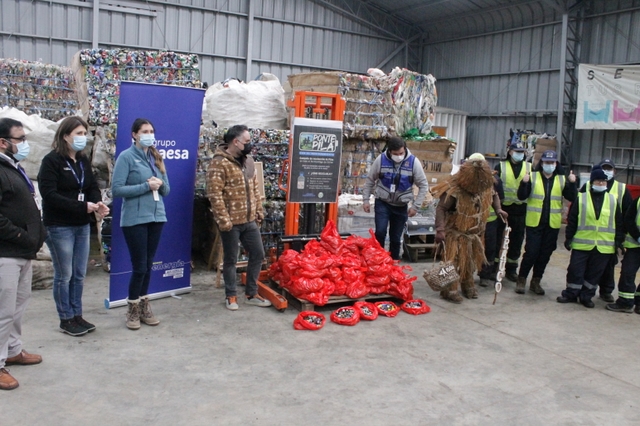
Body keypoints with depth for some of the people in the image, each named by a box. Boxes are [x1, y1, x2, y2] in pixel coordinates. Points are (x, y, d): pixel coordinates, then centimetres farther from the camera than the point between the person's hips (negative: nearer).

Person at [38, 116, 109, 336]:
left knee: (79, 274, 12)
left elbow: (92, 186, 11)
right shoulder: (52, 161, -11)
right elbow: (49, 194, -18)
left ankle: (77, 315, 24)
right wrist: (82, 206, -22)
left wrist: (98, 202, -12)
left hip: (82, 225, 7)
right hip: (59, 227, -7)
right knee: (64, 275, 3)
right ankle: (66, 319, 16)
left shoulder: (83, 161, 11)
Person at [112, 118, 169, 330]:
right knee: (139, 266, -2)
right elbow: (117, 189, -13)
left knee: (148, 265, 12)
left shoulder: (156, 157, 12)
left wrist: (160, 184, -9)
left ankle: (144, 307, 24)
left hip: (156, 217, 6)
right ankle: (133, 310, 16)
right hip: (135, 219, -5)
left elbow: (166, 190, 14)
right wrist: (146, 186, -18)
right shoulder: (126, 157, -6)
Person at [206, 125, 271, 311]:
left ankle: (251, 294, 25)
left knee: (258, 254, 11)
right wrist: (223, 220, -20)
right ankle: (231, 296, 22)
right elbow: (215, 195, -19)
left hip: (250, 220, 7)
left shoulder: (248, 160, 9)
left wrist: (259, 210, 14)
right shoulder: (219, 163, -15)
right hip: (231, 222, -7)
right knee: (231, 259, 6)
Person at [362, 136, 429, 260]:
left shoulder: (414, 162, -13)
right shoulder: (381, 159, -13)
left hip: (401, 206, 1)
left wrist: (415, 206, -9)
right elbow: (370, 180, 0)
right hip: (382, 202, -1)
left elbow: (423, 186, -5)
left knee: (396, 237, 8)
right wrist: (365, 199, -3)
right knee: (380, 232, -14)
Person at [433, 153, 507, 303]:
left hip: (475, 233, 7)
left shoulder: (487, 185, -9)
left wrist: (498, 209, -3)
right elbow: (441, 208, -27)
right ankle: (450, 290, 3)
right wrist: (440, 230, -35)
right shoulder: (455, 188, -29)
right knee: (453, 261, -8)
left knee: (470, 261, 19)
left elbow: (494, 195, 15)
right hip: (456, 233, -6)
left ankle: (468, 286, 36)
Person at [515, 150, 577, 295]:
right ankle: (521, 280, 11)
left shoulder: (562, 179, 6)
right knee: (531, 252, -4)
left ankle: (536, 281, 22)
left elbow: (572, 198, -2)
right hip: (534, 223, -3)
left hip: (552, 224, 3)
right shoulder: (533, 177, 0)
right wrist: (524, 183, -24)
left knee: (545, 254, 9)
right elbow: (522, 196, -8)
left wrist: (572, 183, -16)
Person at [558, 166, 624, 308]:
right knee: (575, 270, 2)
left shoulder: (613, 200, 6)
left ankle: (586, 296, 21)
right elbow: (571, 220, 2)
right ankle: (570, 294, 16)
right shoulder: (581, 198, 1)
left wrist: (619, 240, 5)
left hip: (604, 245, 2)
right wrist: (569, 237, 0)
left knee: (595, 273, 8)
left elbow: (619, 222, 9)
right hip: (582, 243, -1)